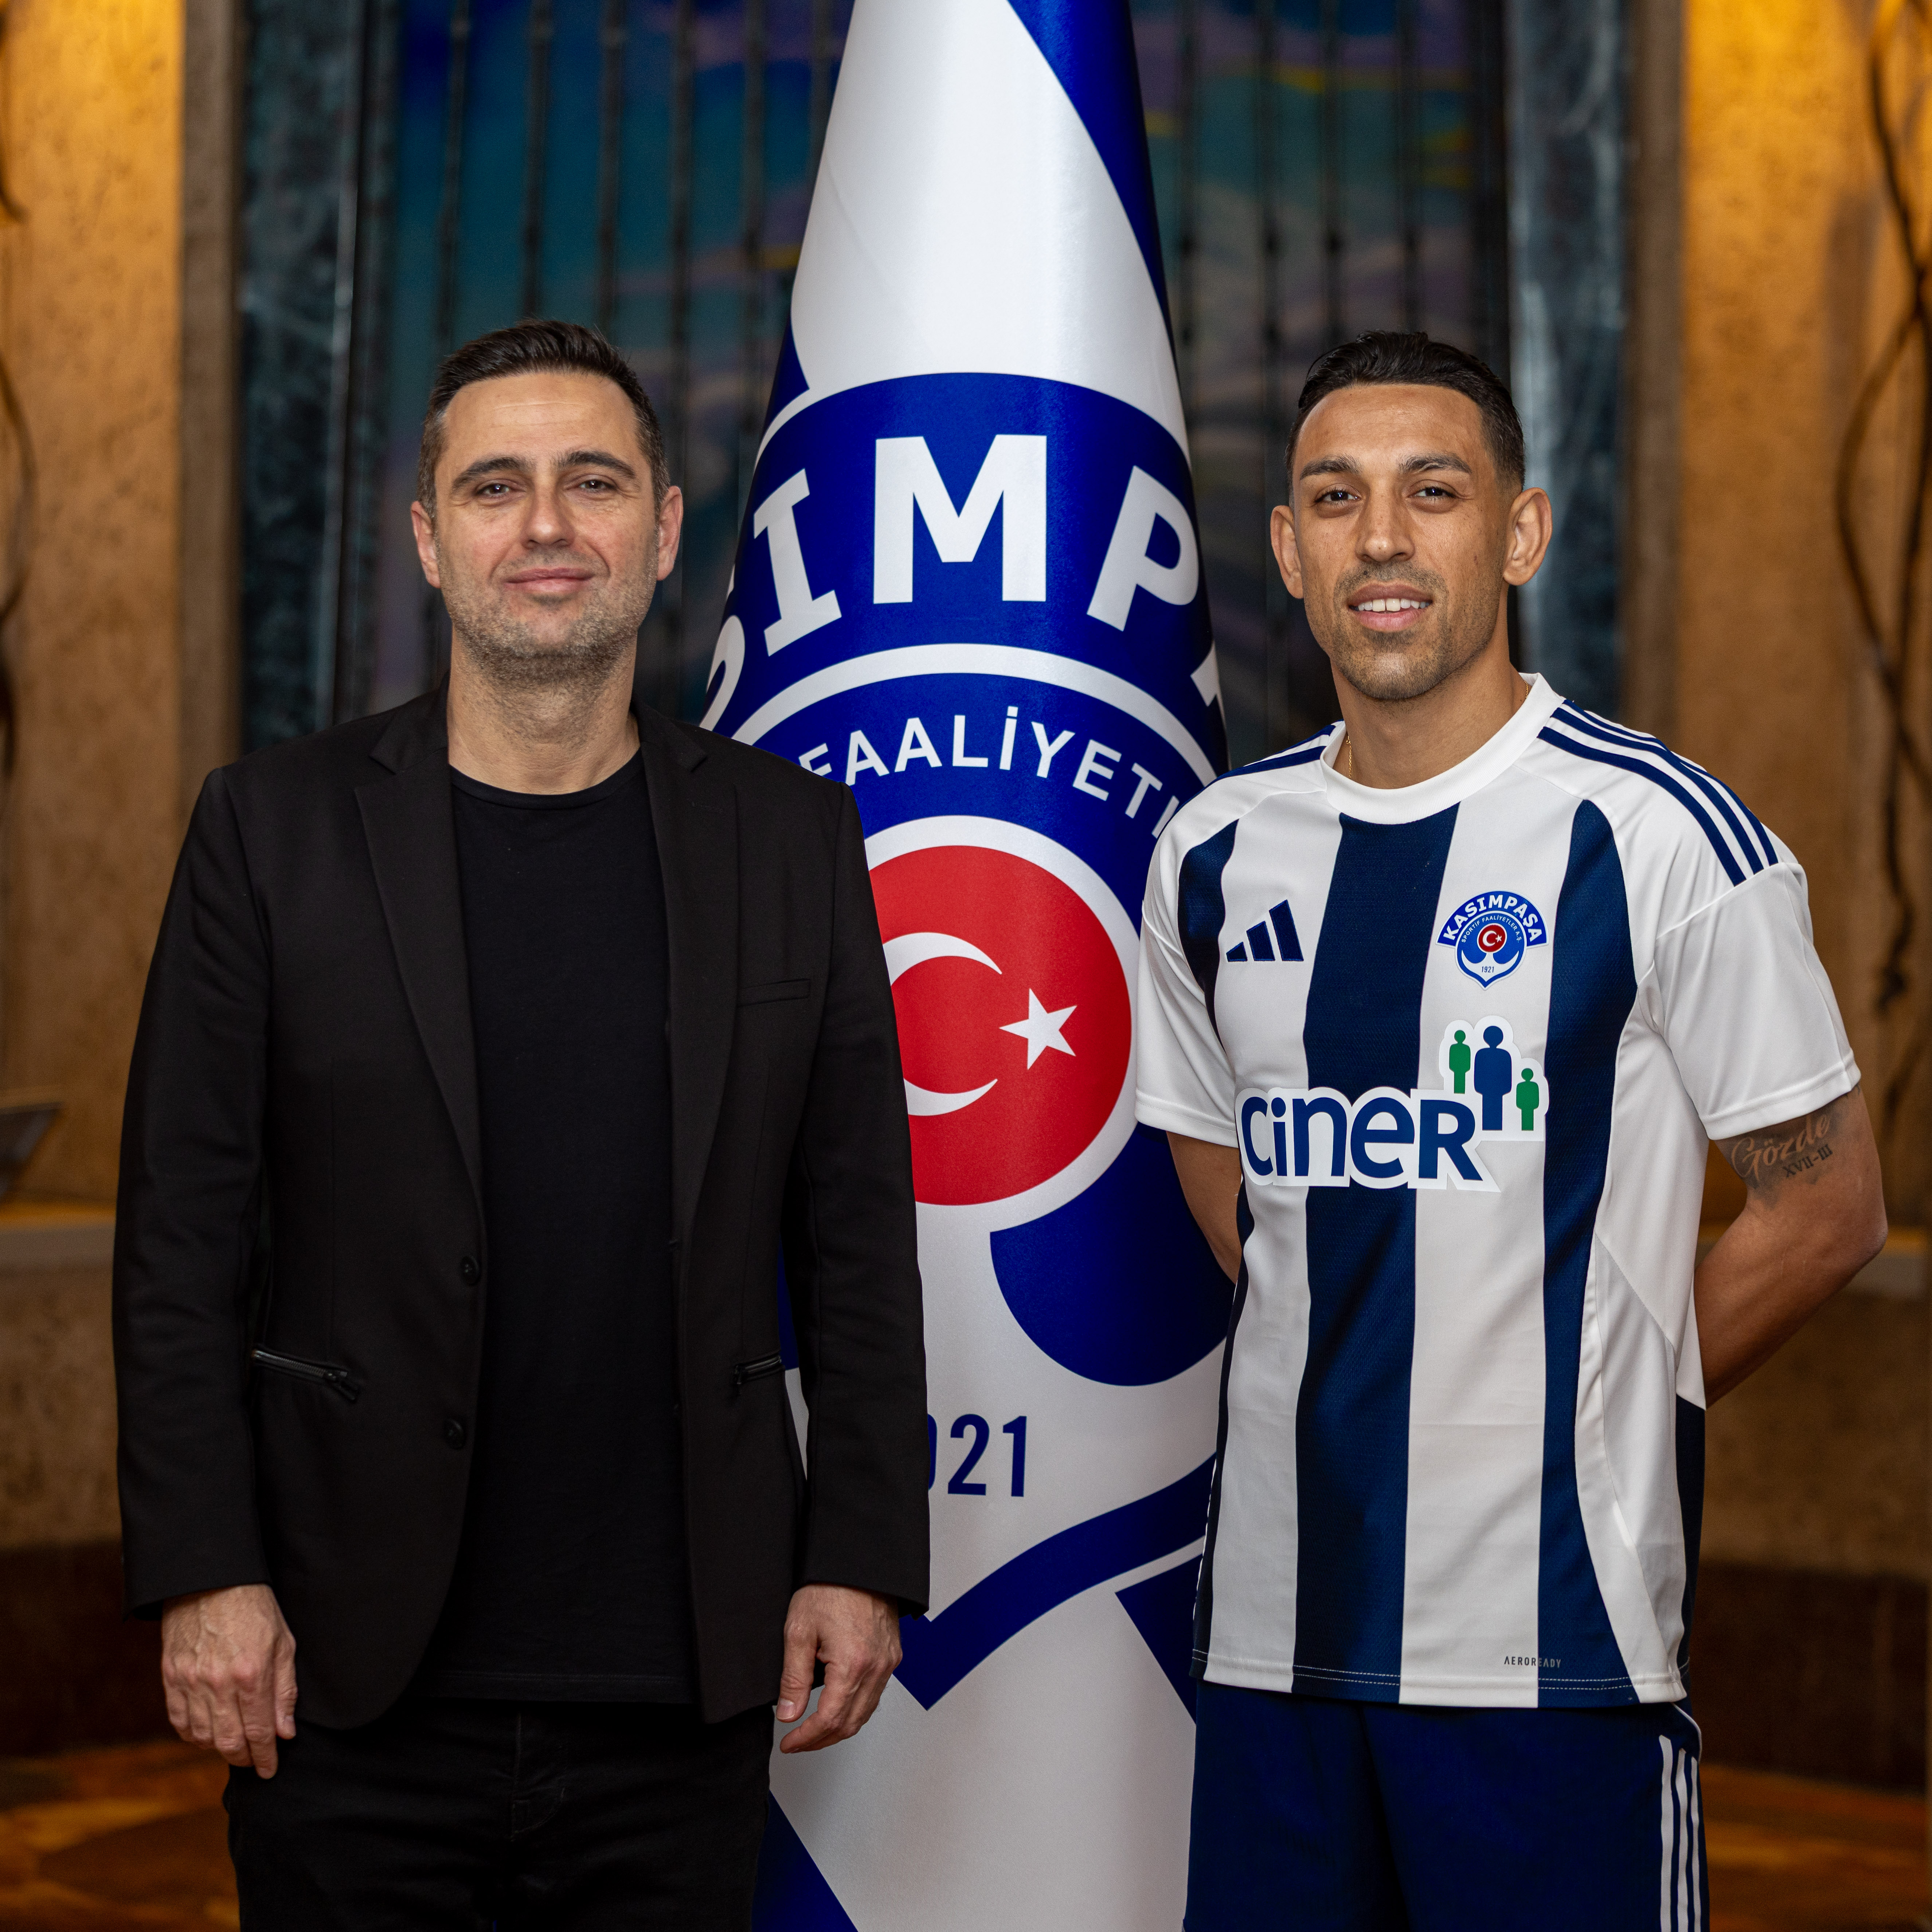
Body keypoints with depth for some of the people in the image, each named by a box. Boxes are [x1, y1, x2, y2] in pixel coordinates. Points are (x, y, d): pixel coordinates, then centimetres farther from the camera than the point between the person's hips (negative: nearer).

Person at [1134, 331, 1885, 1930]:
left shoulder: (1656, 835, -6)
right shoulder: (1216, 855, 8)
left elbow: (1822, 1211, -1)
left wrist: (1581, 1412, 2)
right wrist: (1358, 1386, 11)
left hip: (1549, 1634, -4)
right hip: (1275, 1618, 5)